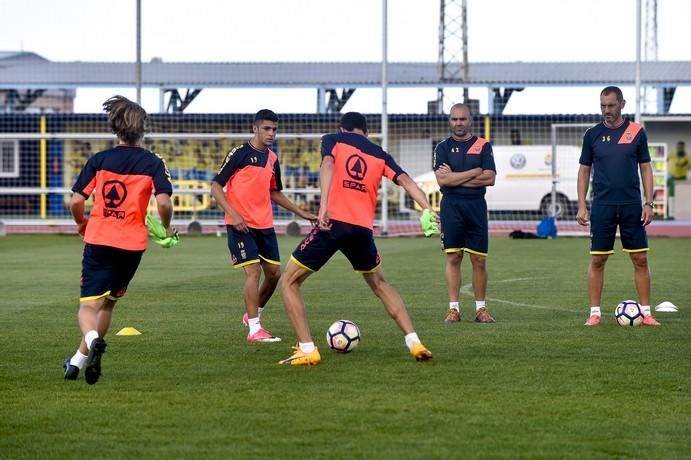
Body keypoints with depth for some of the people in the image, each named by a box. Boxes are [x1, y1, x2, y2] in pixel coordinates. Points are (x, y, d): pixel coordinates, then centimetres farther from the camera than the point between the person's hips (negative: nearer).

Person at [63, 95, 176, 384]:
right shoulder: (153, 163, -2)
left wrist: (81, 224, 18)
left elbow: (76, 201, -3)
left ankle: (92, 339, -35)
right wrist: (166, 228, 6)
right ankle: (80, 359, 22)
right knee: (107, 303, 18)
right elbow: (164, 202, -14)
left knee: (89, 304, -3)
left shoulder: (99, 160, 1)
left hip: (98, 241, -1)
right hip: (132, 244, 1)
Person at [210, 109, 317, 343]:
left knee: (274, 273, 7)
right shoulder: (239, 154, -9)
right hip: (241, 225, -7)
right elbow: (216, 187, -8)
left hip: (264, 226, 7)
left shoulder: (272, 159, 12)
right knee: (254, 271, -13)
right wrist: (233, 214, -19)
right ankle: (254, 330, -10)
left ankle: (253, 315, 29)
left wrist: (302, 213, 22)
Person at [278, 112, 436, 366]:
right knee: (380, 285, 29)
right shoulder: (379, 155, 19)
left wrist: (324, 206, -22)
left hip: (333, 223, -4)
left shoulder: (333, 140, 11)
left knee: (289, 282, 11)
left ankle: (307, 350, 0)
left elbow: (327, 165, -10)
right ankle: (414, 343, 18)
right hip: (363, 230, 4)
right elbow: (405, 181, 5)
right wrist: (428, 210, -6)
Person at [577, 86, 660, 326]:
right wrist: (581, 205, 1)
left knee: (640, 259, 0)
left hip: (632, 206, 0)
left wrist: (649, 203, -2)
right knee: (597, 260, 1)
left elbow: (645, 168, 6)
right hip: (602, 206, 0)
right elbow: (584, 170, 8)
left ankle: (646, 313, 6)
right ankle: (595, 313, 8)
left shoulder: (637, 132, 3)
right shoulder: (592, 134, 4)